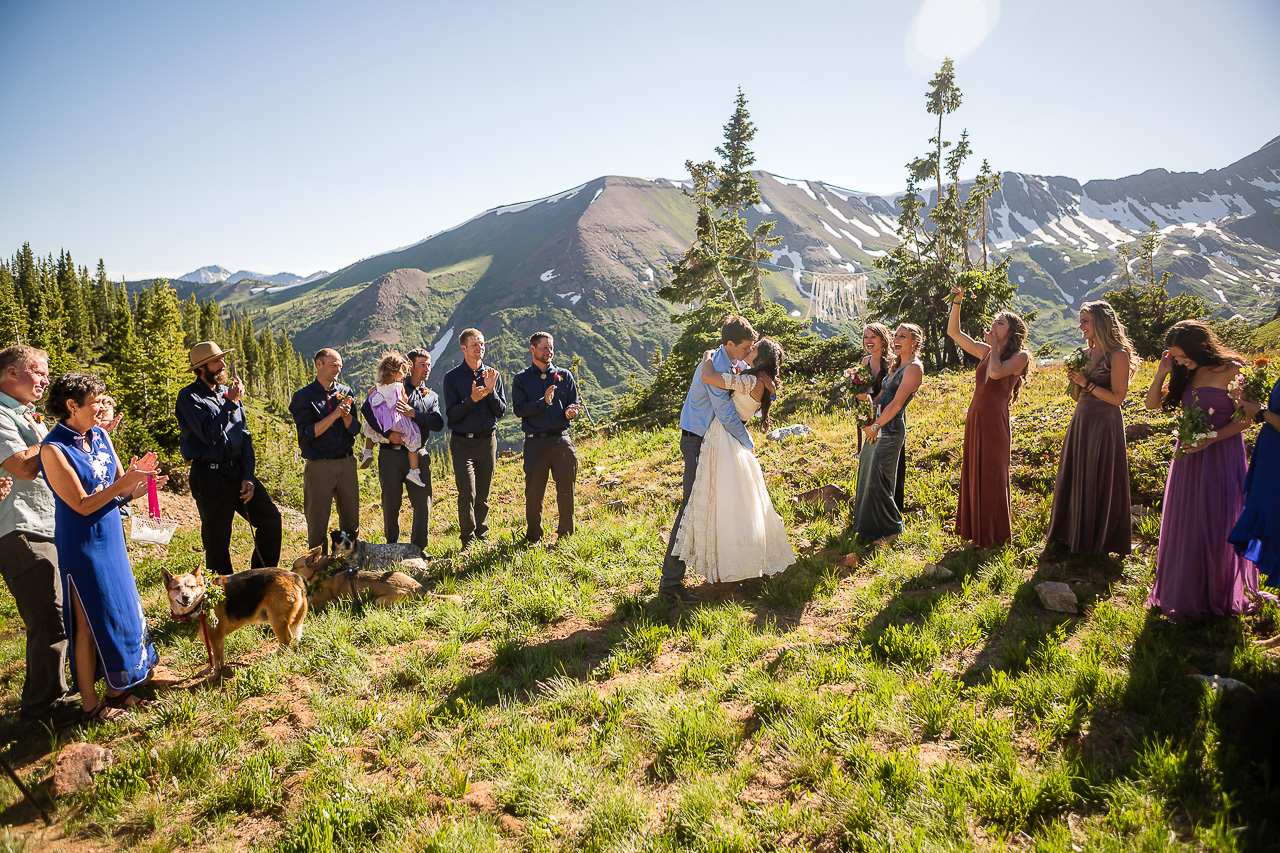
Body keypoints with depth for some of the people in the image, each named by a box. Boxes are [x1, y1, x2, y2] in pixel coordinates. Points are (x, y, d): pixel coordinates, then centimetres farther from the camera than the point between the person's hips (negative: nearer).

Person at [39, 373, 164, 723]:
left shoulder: (100, 436, 3)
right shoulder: (54, 449, -18)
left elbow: (120, 487, 7)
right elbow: (82, 505, -19)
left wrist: (138, 478, -14)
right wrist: (126, 480, -27)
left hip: (111, 539, 7)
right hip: (80, 546, -7)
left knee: (120, 612, 14)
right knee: (89, 623, 3)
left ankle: (116, 690, 29)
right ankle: (90, 704, 18)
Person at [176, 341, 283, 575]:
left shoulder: (229, 393, 13)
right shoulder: (188, 397, -6)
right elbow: (209, 434, -19)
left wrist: (248, 476, 4)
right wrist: (231, 403, -16)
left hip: (238, 471, 6)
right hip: (209, 475, -6)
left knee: (271, 519, 1)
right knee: (217, 541, 2)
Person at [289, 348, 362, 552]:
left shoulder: (345, 392, 11)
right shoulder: (303, 396, -1)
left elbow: (355, 429, 6)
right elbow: (307, 433, -10)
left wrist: (346, 414, -14)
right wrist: (334, 415, -17)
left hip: (346, 463, 4)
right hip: (319, 466, -4)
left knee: (351, 520, 8)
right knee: (317, 523, 2)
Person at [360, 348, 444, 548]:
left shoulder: (431, 396, 16)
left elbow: (438, 423, -1)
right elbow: (367, 408, -6)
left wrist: (414, 414, -16)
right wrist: (387, 433, -16)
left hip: (417, 456, 2)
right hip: (390, 455, -2)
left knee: (423, 504, 1)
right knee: (391, 505, 6)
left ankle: (418, 548, 15)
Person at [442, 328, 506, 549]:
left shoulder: (493, 375, 8)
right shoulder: (452, 377, -1)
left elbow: (501, 412, 4)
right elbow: (451, 414, -6)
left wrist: (490, 391, -12)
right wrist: (472, 400, -20)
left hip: (488, 441, 3)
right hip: (463, 442, -3)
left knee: (483, 495, 8)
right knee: (467, 494, -12)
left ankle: (482, 535, 22)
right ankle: (467, 540, 2)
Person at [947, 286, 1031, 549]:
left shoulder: (1020, 356, -4)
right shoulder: (985, 351, 13)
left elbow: (996, 372, -22)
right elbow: (953, 332, 15)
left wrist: (994, 344, -8)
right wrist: (957, 302, 6)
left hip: (995, 421, -6)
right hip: (974, 419, 6)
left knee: (992, 478, 2)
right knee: (973, 475, 12)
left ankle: (994, 534, 16)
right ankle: (976, 530, 26)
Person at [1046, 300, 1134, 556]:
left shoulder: (1117, 355, -11)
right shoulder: (1086, 354, 12)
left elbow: (1117, 397, -15)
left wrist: (1088, 383, -16)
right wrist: (1075, 380, -4)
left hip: (1104, 424, -8)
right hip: (1080, 421, 8)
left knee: (1100, 481, 2)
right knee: (1075, 478, 13)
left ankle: (1101, 540, 16)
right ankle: (1074, 533, 27)